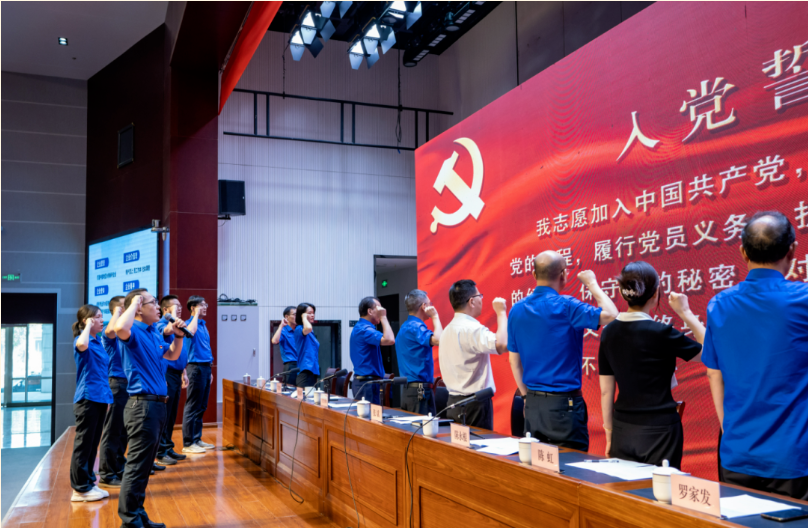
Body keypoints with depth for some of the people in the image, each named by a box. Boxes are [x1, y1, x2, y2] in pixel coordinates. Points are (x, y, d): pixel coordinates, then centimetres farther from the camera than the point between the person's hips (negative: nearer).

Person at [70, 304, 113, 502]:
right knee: (83, 443, -1)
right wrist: (88, 325, -21)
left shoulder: (98, 342, 14)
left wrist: (107, 394, 18)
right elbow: (81, 345, -37)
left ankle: (88, 483, 22)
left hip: (100, 397, 8)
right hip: (87, 398, -8)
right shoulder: (81, 339, -10)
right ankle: (79, 489, 6)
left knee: (93, 444, 13)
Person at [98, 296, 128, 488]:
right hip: (117, 383, -8)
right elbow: (110, 330, -37)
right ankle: (106, 475, 5)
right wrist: (117, 311, -20)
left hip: (127, 383, 8)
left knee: (123, 430, 15)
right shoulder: (109, 331, -11)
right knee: (112, 431, -2)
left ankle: (119, 468, 26)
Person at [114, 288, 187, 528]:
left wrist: (178, 336, 12)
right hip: (142, 405, -9)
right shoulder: (134, 331, -12)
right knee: (137, 465, -5)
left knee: (144, 465, 16)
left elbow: (172, 355, 29)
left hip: (156, 404, 9)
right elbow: (120, 328, -37)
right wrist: (134, 303, -22)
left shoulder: (154, 333, 14)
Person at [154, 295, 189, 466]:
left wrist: (183, 373, 21)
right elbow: (169, 330, -36)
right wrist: (173, 313, -23)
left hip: (176, 374, 9)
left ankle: (168, 448, 21)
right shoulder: (160, 324, -9)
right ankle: (159, 453, 2)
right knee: (164, 415, -4)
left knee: (172, 415, 13)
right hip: (167, 374, -9)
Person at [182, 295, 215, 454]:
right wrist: (196, 314, -19)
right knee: (193, 407, -5)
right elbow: (191, 331, -35)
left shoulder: (203, 325, 17)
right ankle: (188, 443, 0)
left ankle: (197, 439, 20)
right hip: (196, 367, -9)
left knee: (202, 407, 12)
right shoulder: (189, 323, -8)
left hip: (205, 368, 9)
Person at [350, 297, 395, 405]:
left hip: (364, 381, 11)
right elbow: (389, 340, -29)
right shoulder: (364, 329, -18)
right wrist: (383, 317, -19)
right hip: (367, 383, -11)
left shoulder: (360, 327, 15)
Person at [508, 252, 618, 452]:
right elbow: (611, 316, -19)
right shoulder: (565, 306, -14)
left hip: (532, 405, 6)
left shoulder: (517, 310, 5)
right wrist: (592, 283, -5)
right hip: (564, 403, -6)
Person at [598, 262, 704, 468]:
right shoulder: (661, 333, -15)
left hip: (622, 430, 5)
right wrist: (685, 313, 1)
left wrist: (609, 434, 15)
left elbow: (606, 391, 5)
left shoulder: (609, 333, 0)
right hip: (659, 433, -5)